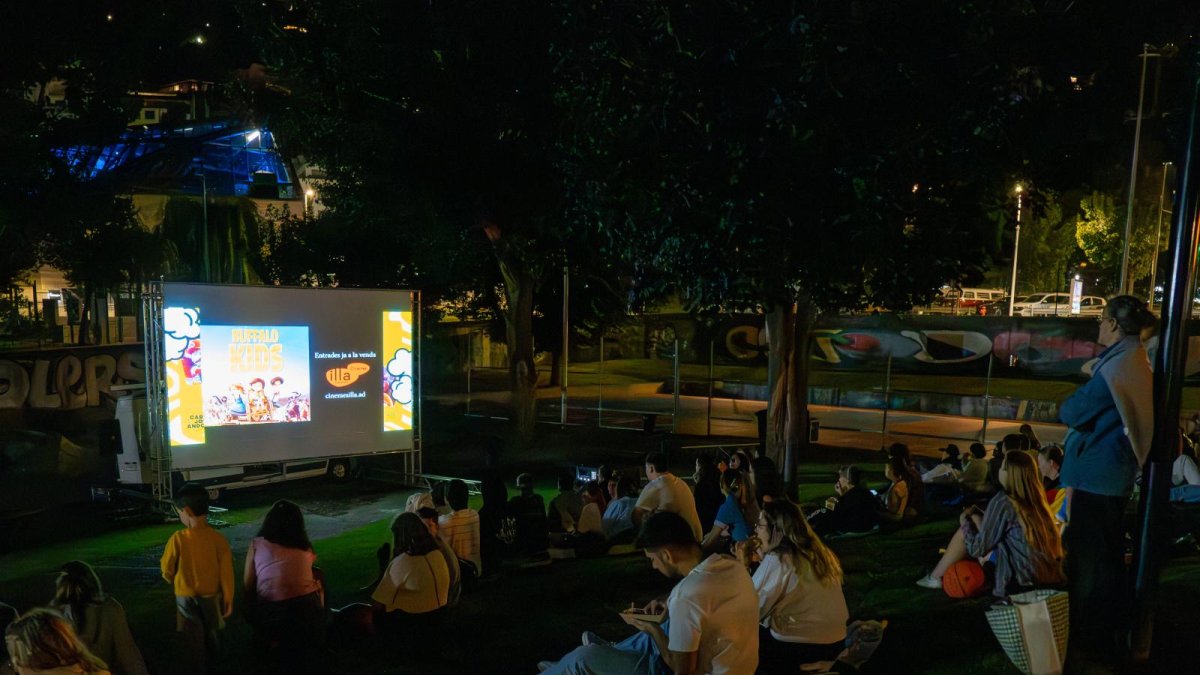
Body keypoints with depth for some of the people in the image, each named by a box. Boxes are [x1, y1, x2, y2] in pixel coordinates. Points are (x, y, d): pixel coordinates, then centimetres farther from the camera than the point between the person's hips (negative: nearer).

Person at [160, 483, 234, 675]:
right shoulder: (218, 538, -14)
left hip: (187, 598, -2)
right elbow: (226, 572, -9)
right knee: (212, 638, 20)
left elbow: (167, 570, -5)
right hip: (212, 597, 2)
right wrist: (228, 599, 3)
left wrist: (174, 581, 18)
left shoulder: (178, 539, -19)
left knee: (194, 642, 12)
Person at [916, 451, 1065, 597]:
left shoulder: (1002, 501, -14)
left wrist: (965, 521, 11)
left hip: (1023, 582, -7)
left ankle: (936, 577, 16)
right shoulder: (1037, 498, 5)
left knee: (967, 527, 2)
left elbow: (977, 548, -7)